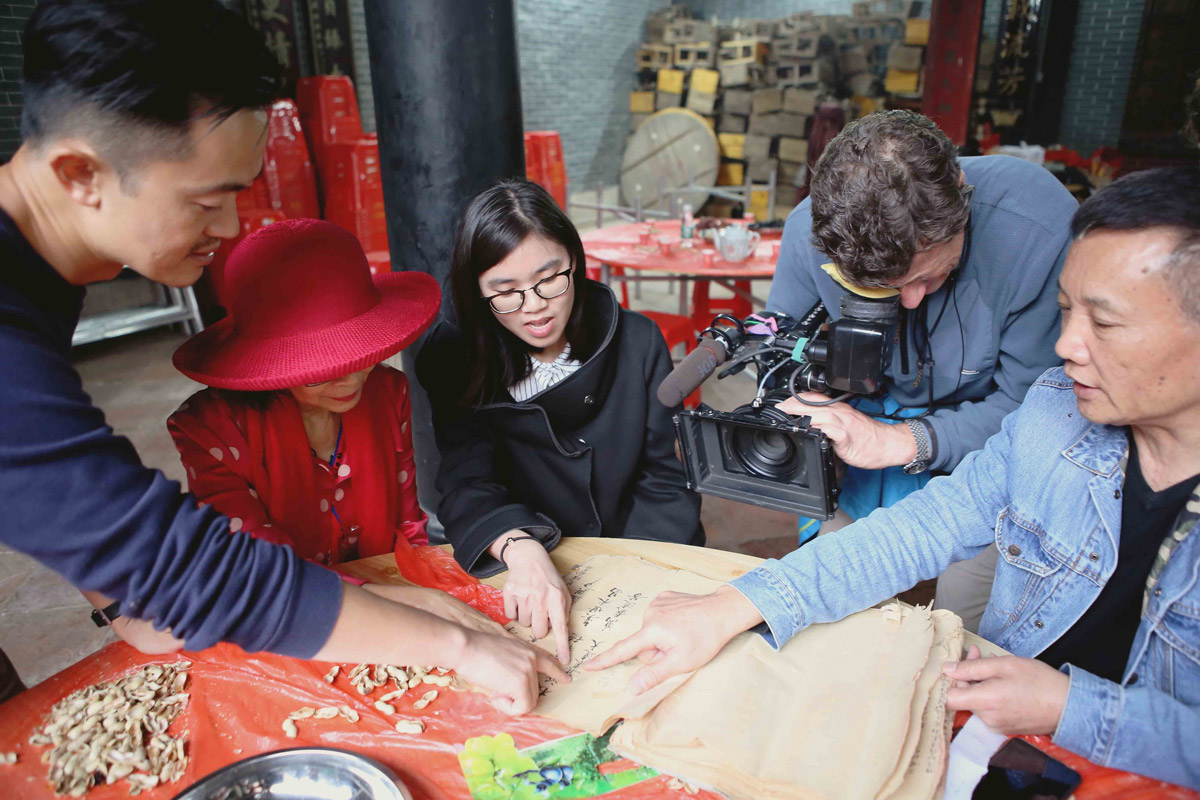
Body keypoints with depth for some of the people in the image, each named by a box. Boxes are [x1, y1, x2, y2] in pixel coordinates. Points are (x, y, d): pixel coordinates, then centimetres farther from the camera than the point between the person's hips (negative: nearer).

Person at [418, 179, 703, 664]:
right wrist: (522, 550, -36)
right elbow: (466, 482, -16)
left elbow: (665, 481, 0)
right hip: (520, 590, -1)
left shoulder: (636, 342, -1)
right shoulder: (454, 364, -4)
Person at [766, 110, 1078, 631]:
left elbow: (1032, 406, -24)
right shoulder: (811, 228, -23)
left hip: (987, 426, -2)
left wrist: (901, 443, -37)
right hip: (872, 410, 2)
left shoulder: (1043, 224, -31)